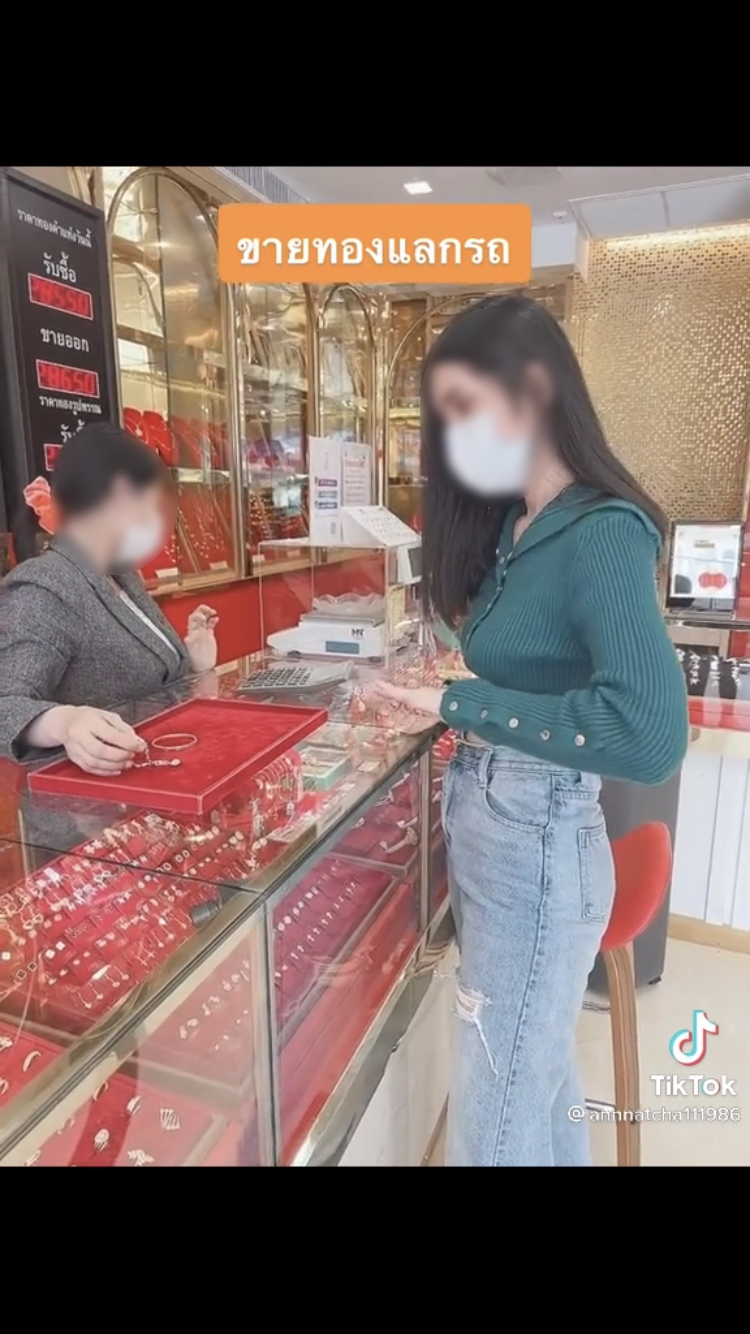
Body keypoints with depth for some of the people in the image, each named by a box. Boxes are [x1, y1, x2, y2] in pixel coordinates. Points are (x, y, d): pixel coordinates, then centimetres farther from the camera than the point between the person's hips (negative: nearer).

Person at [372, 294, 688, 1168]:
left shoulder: (600, 534, -18)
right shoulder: (516, 524, 7)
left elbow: (651, 734, -30)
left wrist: (464, 706, -25)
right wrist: (449, 694, -5)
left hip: (537, 843, -8)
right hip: (487, 827, 8)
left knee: (497, 1120, 13)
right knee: (538, 1080, 28)